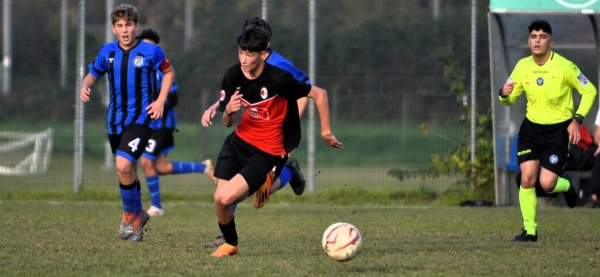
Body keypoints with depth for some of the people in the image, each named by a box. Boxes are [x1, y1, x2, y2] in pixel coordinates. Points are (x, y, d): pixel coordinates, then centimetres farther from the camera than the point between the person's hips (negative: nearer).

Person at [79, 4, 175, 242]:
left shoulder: (151, 52, -9)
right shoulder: (108, 52, 2)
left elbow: (169, 72, 8)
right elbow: (93, 74, 15)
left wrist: (160, 100, -4)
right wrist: (85, 86, -8)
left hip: (140, 119, -5)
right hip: (115, 121, 5)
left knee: (123, 165, -23)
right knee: (126, 170, 17)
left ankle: (131, 216, -3)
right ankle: (137, 216, 38)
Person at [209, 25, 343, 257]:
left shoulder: (279, 79, -24)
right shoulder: (233, 76, -8)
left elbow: (319, 94, -12)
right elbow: (228, 123, 3)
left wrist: (326, 132, -4)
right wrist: (228, 111, -21)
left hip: (267, 150, -5)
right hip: (240, 140, 5)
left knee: (226, 198, -20)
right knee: (219, 199, -1)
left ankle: (263, 183, 13)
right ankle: (230, 244, 28)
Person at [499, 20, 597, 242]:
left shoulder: (564, 66, -15)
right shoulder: (522, 66, -2)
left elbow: (589, 91, -6)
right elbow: (509, 99, 8)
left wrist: (577, 120, -15)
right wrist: (504, 94, -18)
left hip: (558, 130, -4)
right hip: (531, 128, 4)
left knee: (547, 184, -10)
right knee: (527, 178, -9)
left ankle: (566, 187, 27)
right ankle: (529, 230, 3)